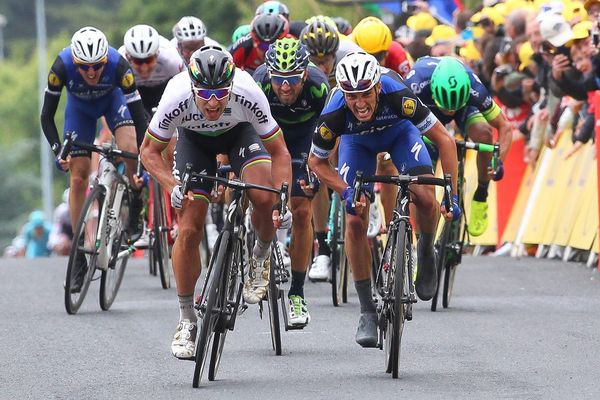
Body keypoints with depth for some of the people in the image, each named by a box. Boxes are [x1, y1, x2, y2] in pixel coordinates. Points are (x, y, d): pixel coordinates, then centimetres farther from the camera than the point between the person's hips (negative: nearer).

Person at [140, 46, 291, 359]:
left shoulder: (248, 94, -37)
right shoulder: (176, 97, -37)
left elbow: (278, 151, -25)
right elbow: (150, 150, -20)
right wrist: (173, 186, -36)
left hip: (239, 133, 0)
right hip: (194, 138, 0)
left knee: (264, 198, -28)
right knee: (189, 230, -9)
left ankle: (261, 256, 4)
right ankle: (187, 321, 8)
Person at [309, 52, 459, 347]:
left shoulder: (398, 96, -41)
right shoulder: (333, 115, -37)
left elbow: (444, 140, -30)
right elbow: (316, 162, -16)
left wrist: (452, 195, -33)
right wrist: (346, 192, -30)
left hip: (399, 131, -1)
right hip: (357, 141, 1)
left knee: (425, 200, -23)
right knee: (355, 221, -13)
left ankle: (426, 250, 11)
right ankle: (367, 311, -1)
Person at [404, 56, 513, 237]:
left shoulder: (474, 88, -40)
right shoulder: (417, 83, -44)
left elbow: (504, 126, -28)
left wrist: (498, 161, -41)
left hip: (465, 107, 0)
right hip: (424, 108, 0)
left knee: (483, 133, -34)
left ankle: (481, 197, -13)